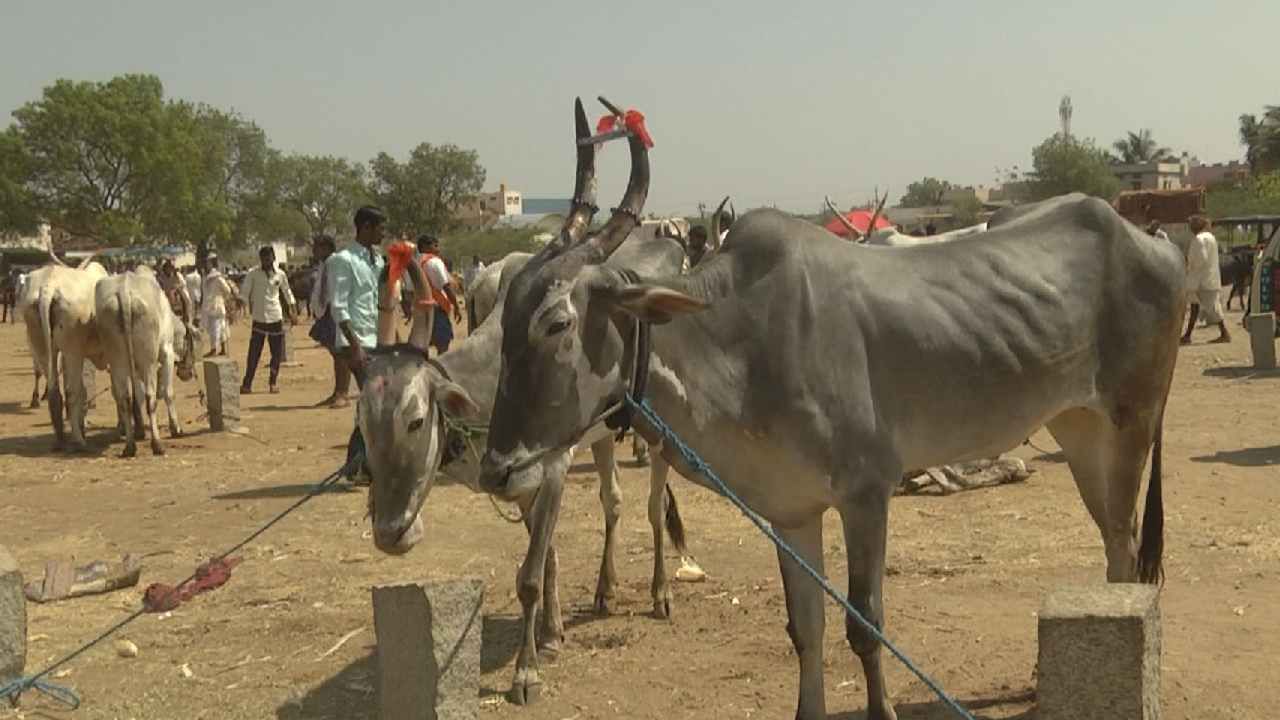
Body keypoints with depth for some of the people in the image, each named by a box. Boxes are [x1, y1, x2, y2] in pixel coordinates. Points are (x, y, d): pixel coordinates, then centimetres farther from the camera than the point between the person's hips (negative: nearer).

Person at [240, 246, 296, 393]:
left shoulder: (280, 274, 4)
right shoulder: (253, 274, -3)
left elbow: (286, 291, 17)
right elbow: (244, 291, 1)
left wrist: (291, 308, 16)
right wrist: (250, 305, -4)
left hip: (276, 317, 2)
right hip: (259, 317, -2)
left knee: (277, 353, 5)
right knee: (254, 352, -5)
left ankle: (273, 382, 17)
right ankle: (247, 384, -1)